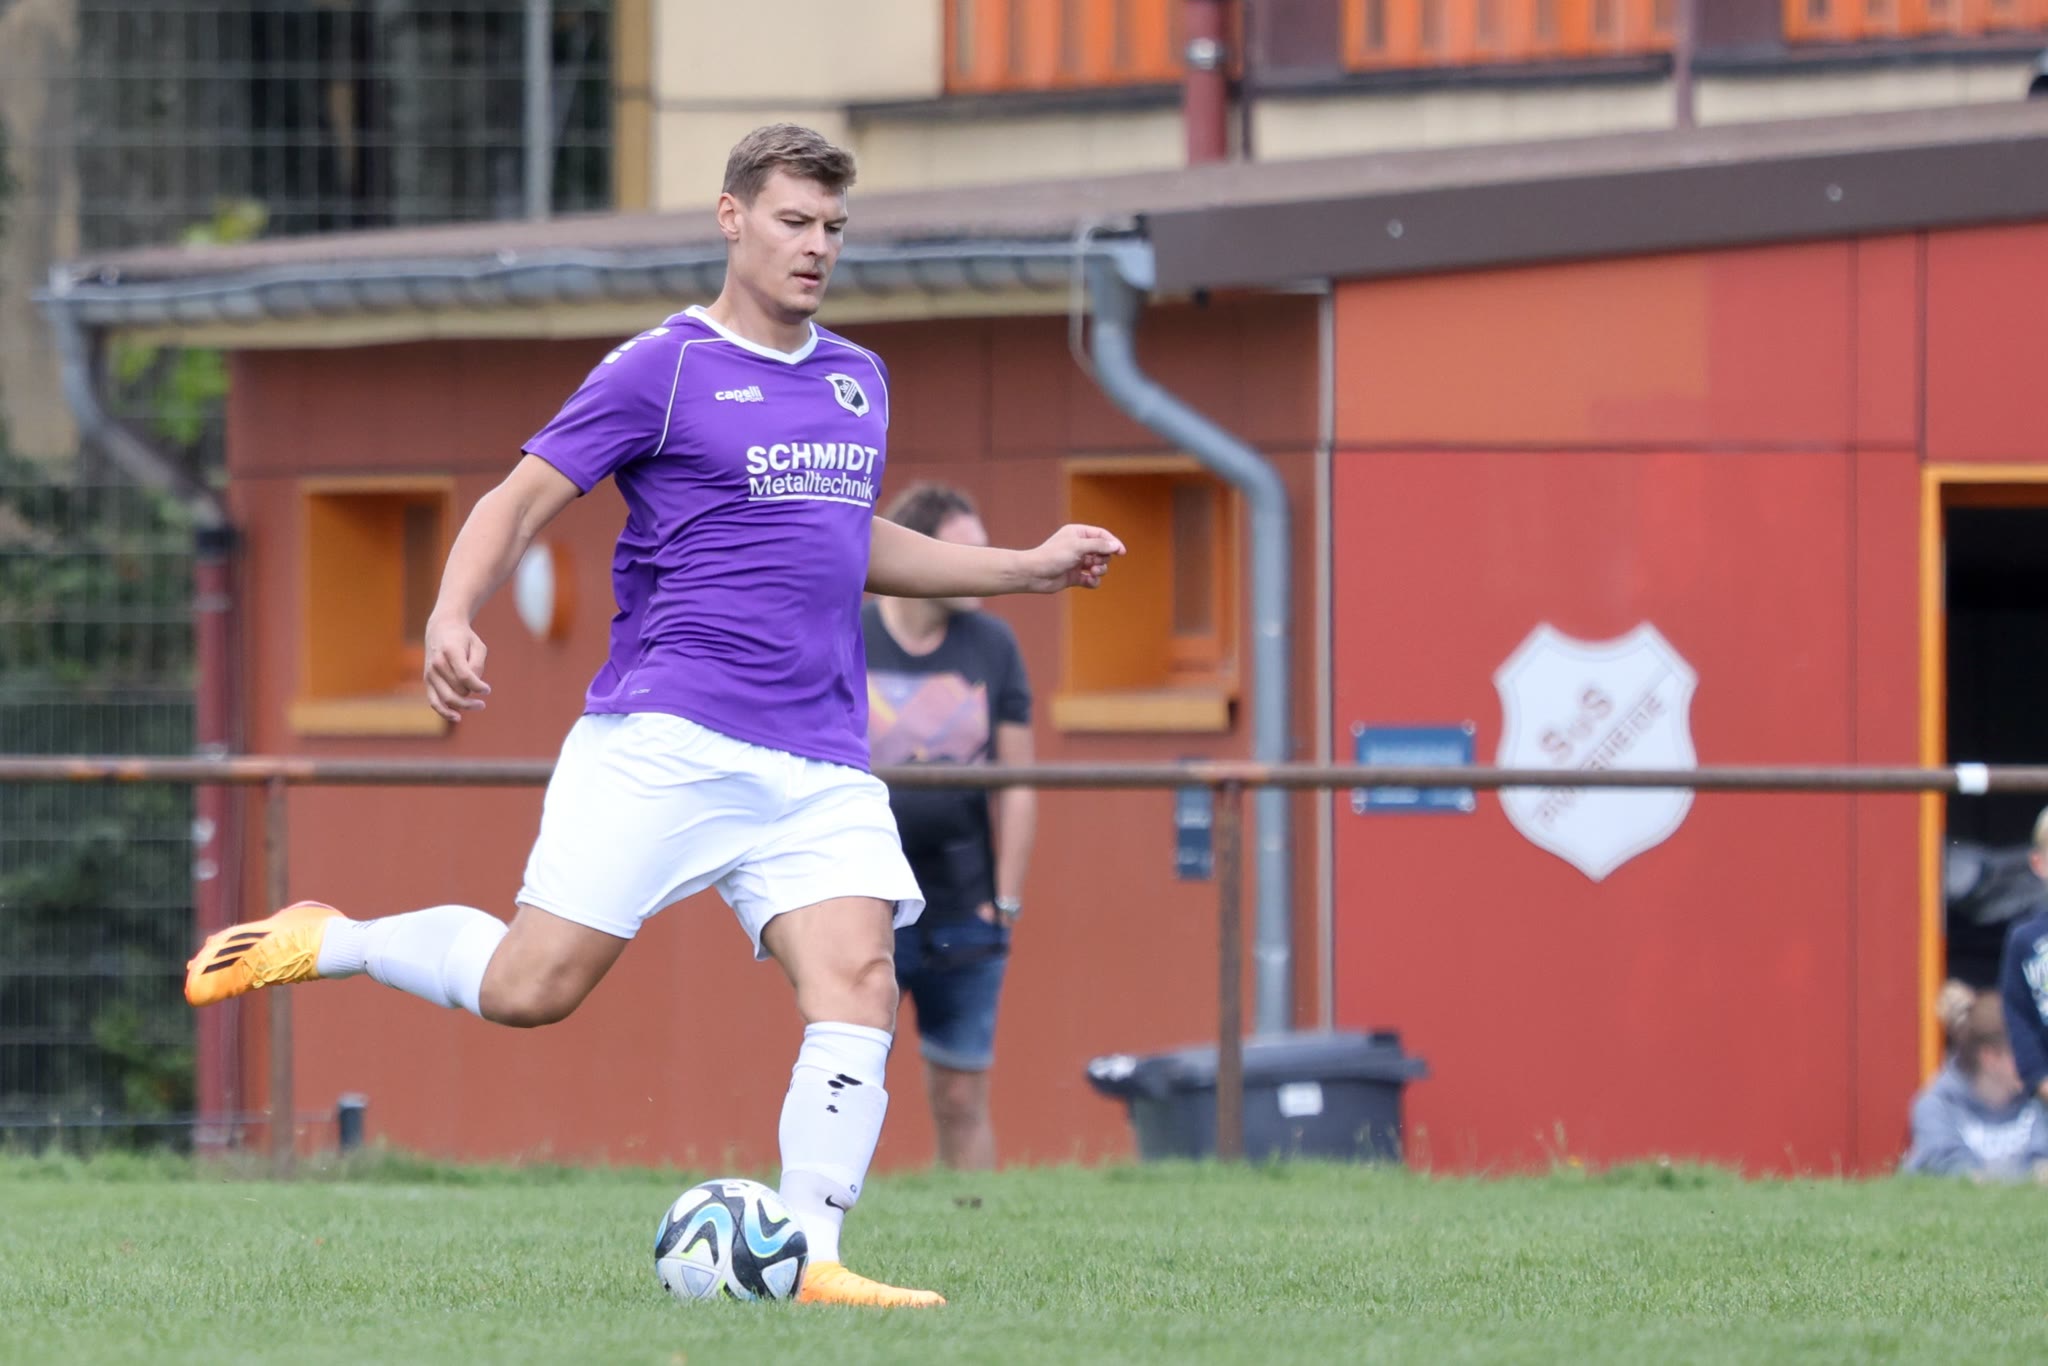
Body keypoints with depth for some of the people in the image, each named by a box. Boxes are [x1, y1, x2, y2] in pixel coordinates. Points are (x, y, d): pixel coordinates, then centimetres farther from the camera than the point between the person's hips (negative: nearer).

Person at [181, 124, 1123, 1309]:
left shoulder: (858, 380, 19)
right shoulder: (661, 372, -2)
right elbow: (521, 502, -2)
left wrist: (1029, 570, 30)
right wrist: (453, 621, -20)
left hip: (821, 760, 5)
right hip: (662, 741, -5)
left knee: (859, 982, -15)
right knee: (531, 988, -10)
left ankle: (814, 1258, -15)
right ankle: (324, 943, 15)